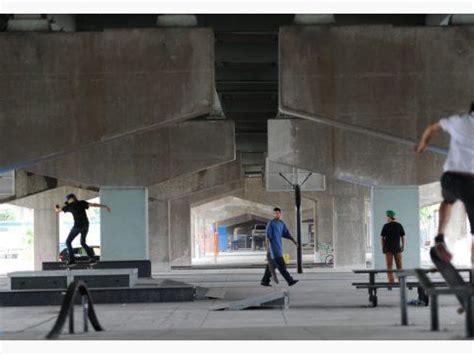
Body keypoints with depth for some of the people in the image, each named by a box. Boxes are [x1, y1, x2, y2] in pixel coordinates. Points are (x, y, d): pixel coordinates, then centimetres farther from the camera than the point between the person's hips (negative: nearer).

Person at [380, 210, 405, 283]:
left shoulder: (386, 226, -5)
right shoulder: (399, 225, 2)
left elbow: (382, 237, -5)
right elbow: (403, 237, 1)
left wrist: (383, 247, 3)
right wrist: (403, 246, 7)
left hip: (388, 247, -2)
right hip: (397, 247, 2)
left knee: (389, 265, 1)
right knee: (399, 265, 9)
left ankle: (391, 281, -5)